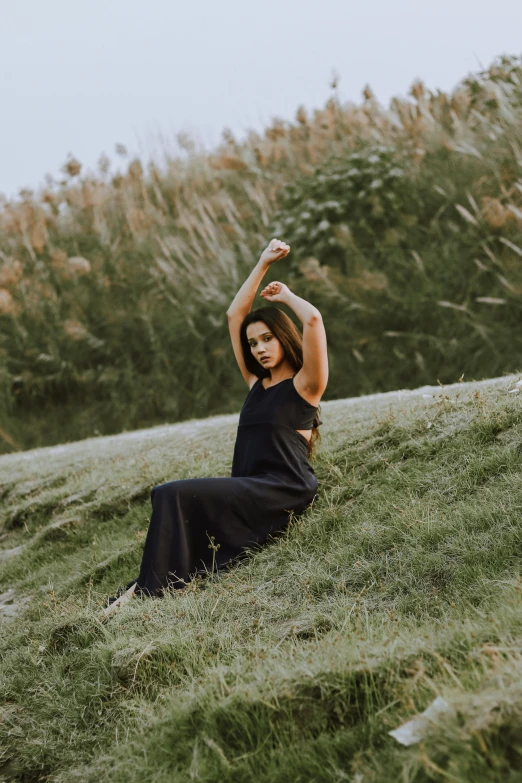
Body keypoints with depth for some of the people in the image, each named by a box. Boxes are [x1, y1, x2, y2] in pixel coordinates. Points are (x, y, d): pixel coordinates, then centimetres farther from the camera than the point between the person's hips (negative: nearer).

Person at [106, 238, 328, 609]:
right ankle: (146, 584, -26)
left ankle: (152, 589, -23)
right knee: (168, 496, -16)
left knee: (173, 495, -22)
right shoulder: (257, 383, 21)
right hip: (250, 488, 7)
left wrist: (285, 296, 7)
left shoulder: (304, 385, 2)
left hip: (284, 491, -7)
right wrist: (263, 264, 22)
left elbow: (313, 319, -13)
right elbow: (235, 315, 23)